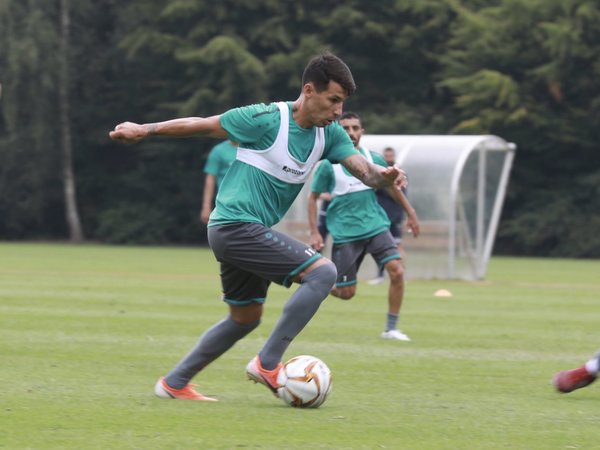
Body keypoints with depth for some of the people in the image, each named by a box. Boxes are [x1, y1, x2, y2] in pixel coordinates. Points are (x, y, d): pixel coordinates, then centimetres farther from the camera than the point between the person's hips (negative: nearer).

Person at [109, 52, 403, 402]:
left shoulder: (330, 135, 5)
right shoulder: (267, 119, -15)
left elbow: (363, 169, -6)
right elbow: (203, 125, -6)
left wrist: (384, 176, -30)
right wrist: (144, 130, 2)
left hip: (249, 233, 9)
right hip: (237, 225, -9)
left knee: (245, 319, 21)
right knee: (323, 272, -18)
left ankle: (175, 383, 30)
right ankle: (268, 363, -14)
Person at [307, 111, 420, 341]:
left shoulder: (374, 159, 3)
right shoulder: (328, 165, -6)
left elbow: (392, 187, 19)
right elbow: (313, 197, 3)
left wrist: (411, 214, 22)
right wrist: (314, 233, -4)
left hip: (376, 226, 3)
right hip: (345, 233, -3)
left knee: (397, 271, -17)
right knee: (345, 293, -3)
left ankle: (391, 328, -5)